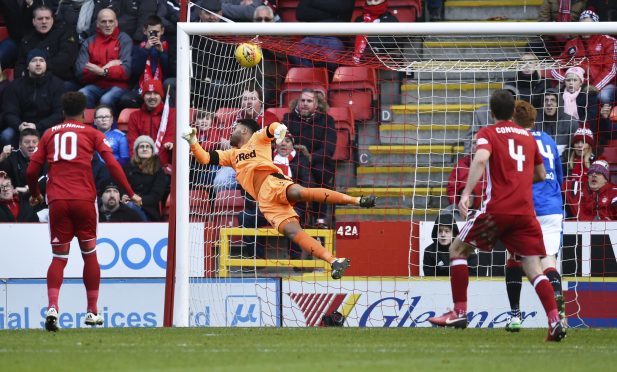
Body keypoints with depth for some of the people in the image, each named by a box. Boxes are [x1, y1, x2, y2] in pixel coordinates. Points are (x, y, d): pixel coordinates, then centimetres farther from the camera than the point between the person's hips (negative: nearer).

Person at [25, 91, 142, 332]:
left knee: (59, 258, 4)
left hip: (57, 201, 1)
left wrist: (34, 194, 29)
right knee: (89, 254, 13)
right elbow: (112, 165, -2)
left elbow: (32, 171, 11)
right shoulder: (91, 134, 9)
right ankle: (92, 312, 16)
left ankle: (52, 307, -18)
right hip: (83, 199, -1)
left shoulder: (49, 134, 14)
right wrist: (130, 193, 4)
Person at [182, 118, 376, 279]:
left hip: (271, 182, -4)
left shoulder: (257, 138, 20)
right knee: (292, 231, -20)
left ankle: (356, 200, -44)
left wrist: (278, 128, -22)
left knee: (298, 192, -37)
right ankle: (334, 262, -34)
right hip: (265, 201, 4)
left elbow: (271, 128, 1)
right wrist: (192, 141, 15)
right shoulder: (231, 154, 36)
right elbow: (205, 158, 30)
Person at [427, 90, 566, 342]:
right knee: (534, 269, 2)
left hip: (497, 209, -4)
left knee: (458, 250, 13)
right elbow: (541, 175, 27)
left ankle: (459, 312, 6)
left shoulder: (488, 133, 4)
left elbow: (481, 159, -18)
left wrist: (466, 193, -23)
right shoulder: (528, 137, 18)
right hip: (526, 212, 4)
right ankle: (555, 321, -16)